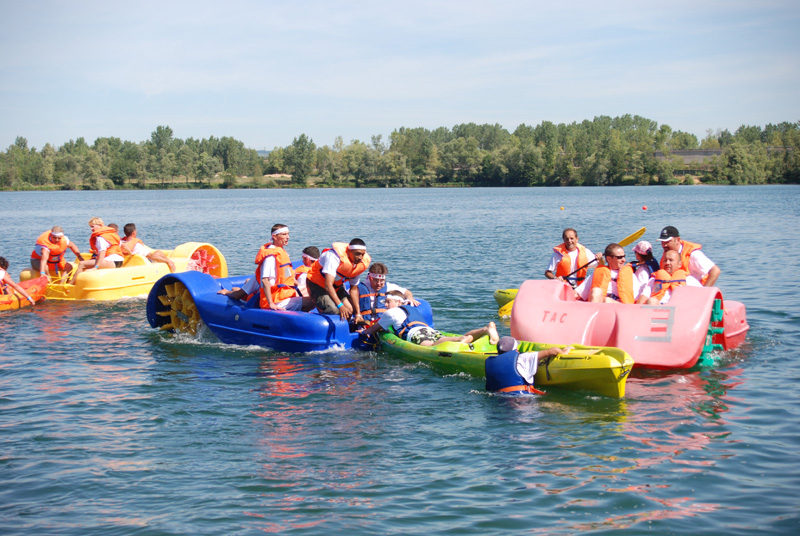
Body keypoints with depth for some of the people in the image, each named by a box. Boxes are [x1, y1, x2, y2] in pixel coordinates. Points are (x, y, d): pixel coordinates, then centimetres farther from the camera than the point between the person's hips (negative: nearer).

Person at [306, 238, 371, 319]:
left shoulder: (362, 263, -12)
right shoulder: (334, 256, -34)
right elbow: (328, 285, -38)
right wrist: (340, 306, -46)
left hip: (336, 286, 7)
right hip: (316, 283, -7)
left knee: (350, 310, -5)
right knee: (333, 310, -27)